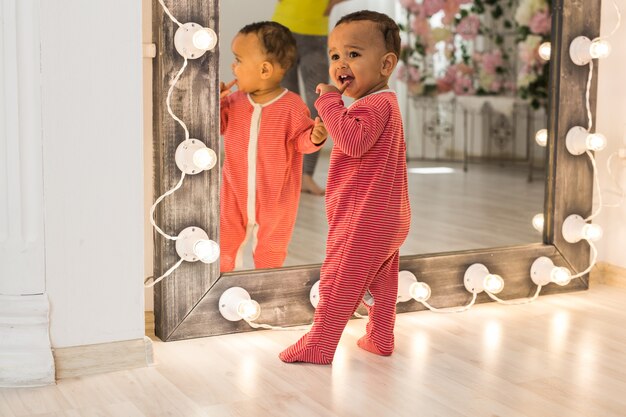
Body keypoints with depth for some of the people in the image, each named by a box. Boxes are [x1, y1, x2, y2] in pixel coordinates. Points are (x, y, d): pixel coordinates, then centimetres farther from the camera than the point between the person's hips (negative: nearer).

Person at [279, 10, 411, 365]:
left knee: (338, 280, -2)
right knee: (382, 280, 16)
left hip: (363, 219, -10)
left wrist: (330, 101, -28)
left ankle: (318, 346, 5)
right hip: (389, 218, 11)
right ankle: (381, 339, 25)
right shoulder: (385, 104, 15)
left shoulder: (373, 105, -19)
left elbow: (353, 141, -35)